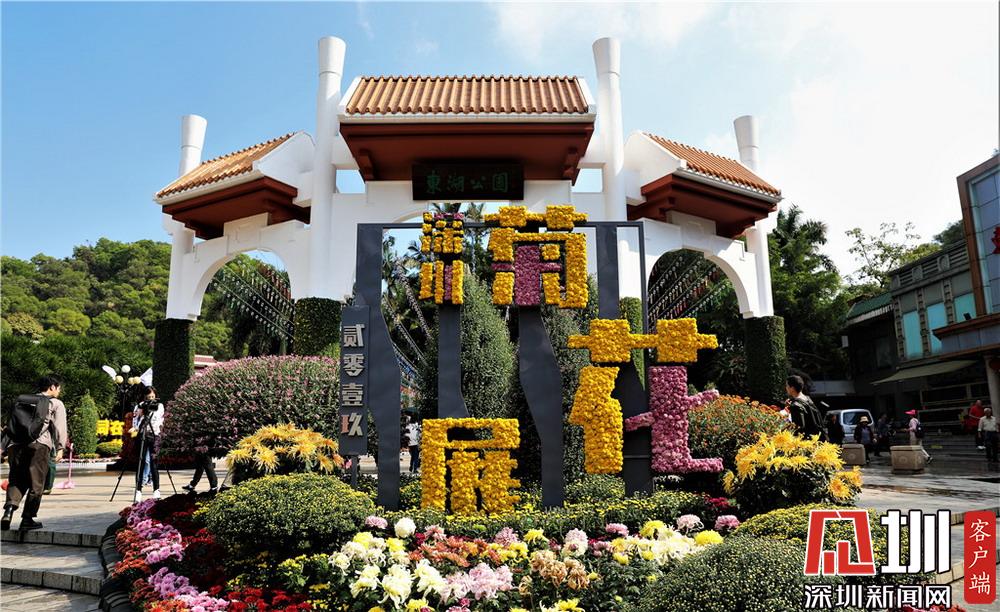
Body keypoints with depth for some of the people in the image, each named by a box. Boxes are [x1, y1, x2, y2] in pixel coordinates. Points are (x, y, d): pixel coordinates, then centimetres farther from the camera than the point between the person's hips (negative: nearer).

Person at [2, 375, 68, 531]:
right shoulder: (56, 404, 10)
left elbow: (11, 424, 22)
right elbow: (59, 427, -1)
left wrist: (6, 446, 22)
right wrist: (60, 448, -3)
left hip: (16, 444, 5)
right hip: (39, 444, -4)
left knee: (16, 481, 12)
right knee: (36, 483, 3)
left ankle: (9, 509, -11)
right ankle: (27, 519, 4)